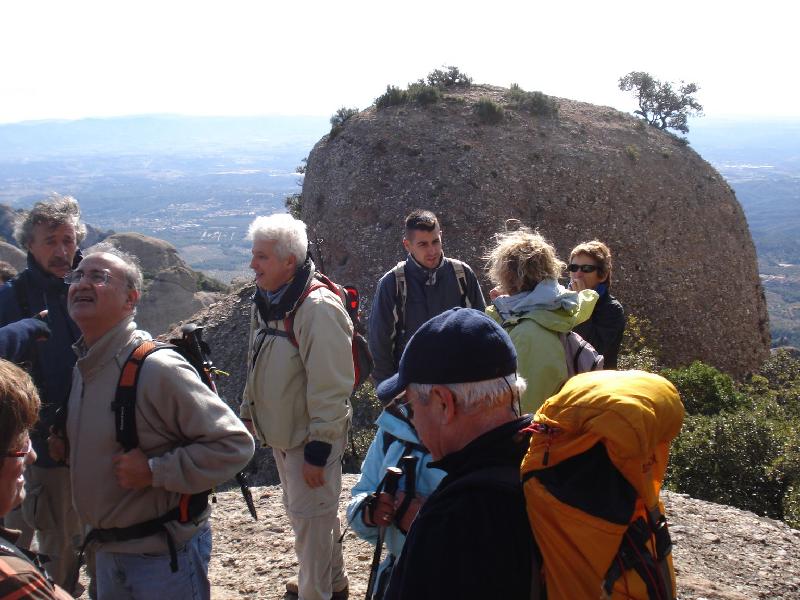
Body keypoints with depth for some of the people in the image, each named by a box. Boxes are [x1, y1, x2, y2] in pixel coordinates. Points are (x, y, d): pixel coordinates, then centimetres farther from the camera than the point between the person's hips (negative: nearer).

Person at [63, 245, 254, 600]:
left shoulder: (155, 368, -21)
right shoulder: (83, 366, 5)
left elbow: (234, 445, -23)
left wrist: (154, 470, -23)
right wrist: (64, 443, 7)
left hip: (164, 554, -8)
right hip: (107, 550, 8)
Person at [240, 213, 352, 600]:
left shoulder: (318, 308, -25)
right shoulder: (266, 300, 4)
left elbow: (331, 387, -25)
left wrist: (317, 450, -24)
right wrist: (249, 412, 18)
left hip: (311, 438, -9)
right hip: (281, 431, 10)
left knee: (310, 519, 1)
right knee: (301, 511, 23)